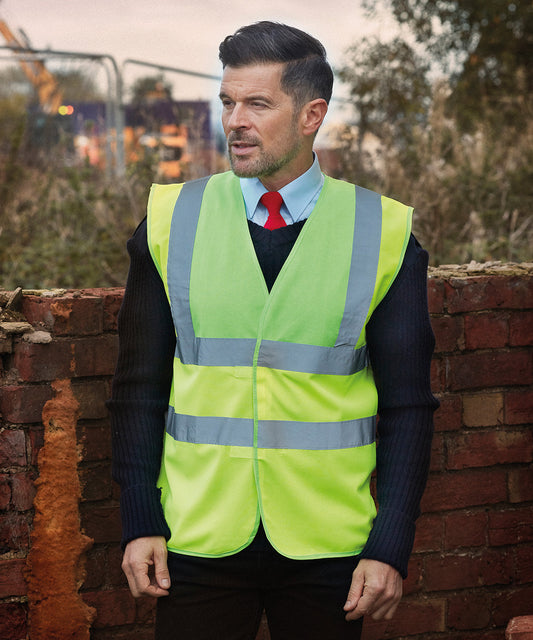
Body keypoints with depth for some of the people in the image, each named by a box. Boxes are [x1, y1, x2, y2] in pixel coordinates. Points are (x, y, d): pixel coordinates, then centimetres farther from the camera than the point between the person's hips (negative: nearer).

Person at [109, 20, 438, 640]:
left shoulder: (385, 233, -2)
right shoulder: (171, 220, 2)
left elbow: (407, 405, 0)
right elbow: (139, 386, 5)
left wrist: (390, 547, -5)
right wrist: (139, 523, 0)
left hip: (328, 553, -1)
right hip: (197, 542, 1)